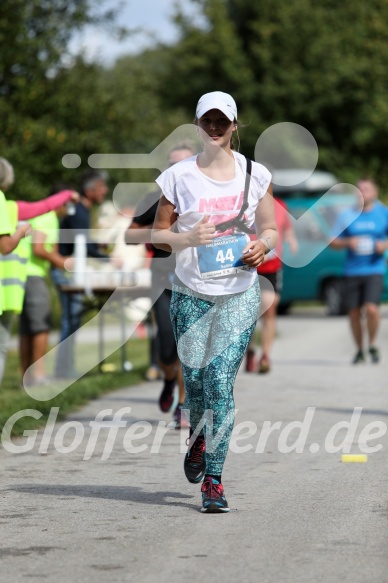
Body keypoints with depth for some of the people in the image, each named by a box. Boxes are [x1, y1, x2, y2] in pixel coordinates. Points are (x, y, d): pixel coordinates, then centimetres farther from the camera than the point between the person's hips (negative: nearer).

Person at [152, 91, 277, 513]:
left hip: (239, 293, -1)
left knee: (220, 382, -12)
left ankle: (213, 481, -9)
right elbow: (157, 234, 4)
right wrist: (187, 238, -16)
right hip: (190, 293, 1)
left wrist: (263, 245, -10)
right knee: (195, 378, 6)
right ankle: (198, 438, 41)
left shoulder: (254, 175, 3)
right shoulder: (179, 176, 0)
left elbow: (270, 229, 12)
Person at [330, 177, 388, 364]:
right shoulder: (347, 215, 6)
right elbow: (333, 242, 9)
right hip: (352, 270, 2)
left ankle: (372, 345, 3)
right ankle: (360, 350, 24)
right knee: (354, 313, 6)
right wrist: (347, 242, -10)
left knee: (371, 308, -20)